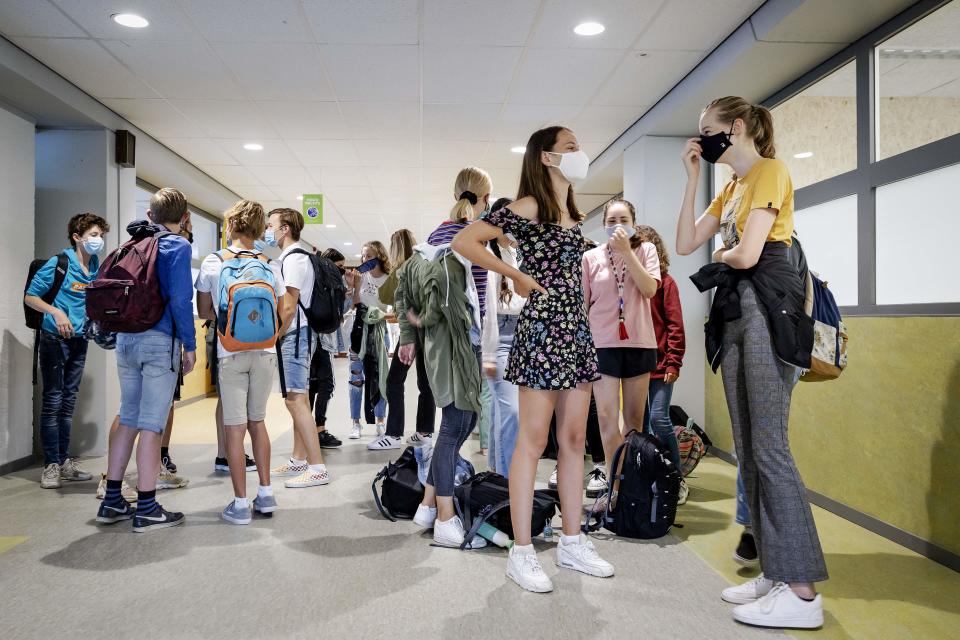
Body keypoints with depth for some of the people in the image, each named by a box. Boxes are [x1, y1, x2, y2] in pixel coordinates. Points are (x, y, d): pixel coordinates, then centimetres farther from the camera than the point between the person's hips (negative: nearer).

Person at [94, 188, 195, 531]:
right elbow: (180, 299, -15)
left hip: (126, 338, 7)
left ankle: (112, 501, 22)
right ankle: (147, 509, 4)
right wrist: (190, 345, -9)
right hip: (160, 341, -7)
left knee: (128, 419, 14)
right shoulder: (178, 246, -6)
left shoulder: (135, 244, 14)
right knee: (152, 424, -2)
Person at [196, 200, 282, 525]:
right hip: (265, 352, 3)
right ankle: (266, 494, 19)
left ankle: (240, 504, 5)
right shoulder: (270, 265, 2)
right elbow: (280, 312, 10)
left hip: (230, 354, -2)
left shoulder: (213, 262, -2)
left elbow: (204, 310, 5)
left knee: (234, 427, 2)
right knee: (257, 421, 15)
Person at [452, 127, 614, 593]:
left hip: (576, 328, 8)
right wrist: (518, 277, -11)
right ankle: (522, 552, 5)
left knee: (574, 438, 10)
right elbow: (464, 242, -13)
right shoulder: (527, 208, -8)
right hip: (542, 327, -8)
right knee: (533, 440, -4)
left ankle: (572, 543, 20)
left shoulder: (573, 213, 17)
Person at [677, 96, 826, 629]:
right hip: (733, 310, 9)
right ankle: (775, 571, 15)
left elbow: (746, 255, -17)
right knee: (747, 447, 7)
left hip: (766, 309, -9)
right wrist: (692, 178, 13)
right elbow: (685, 244, 14)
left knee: (767, 445, -12)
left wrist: (720, 255, 6)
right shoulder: (730, 188, 22)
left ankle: (802, 591, -6)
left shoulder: (770, 171, -5)